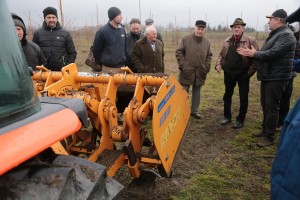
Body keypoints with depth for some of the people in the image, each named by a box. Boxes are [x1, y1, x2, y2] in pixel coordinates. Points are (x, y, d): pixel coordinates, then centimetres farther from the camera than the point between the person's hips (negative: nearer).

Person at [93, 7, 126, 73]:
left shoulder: (122, 29, 7)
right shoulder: (102, 31, -9)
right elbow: (96, 50, -3)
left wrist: (123, 59, 14)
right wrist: (102, 63, 4)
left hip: (122, 67, 5)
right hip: (109, 68, -5)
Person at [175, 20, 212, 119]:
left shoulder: (207, 41, 7)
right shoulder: (186, 39, -4)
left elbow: (209, 55, 13)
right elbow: (178, 52, -4)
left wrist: (207, 67, 2)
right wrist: (182, 65, -10)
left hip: (200, 72, 4)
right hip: (187, 71, -3)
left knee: (196, 91, 13)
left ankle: (194, 110, 24)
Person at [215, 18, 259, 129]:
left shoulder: (250, 40, -9)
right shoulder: (227, 41, 7)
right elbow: (221, 55, 17)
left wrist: (251, 71, -14)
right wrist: (218, 64, 0)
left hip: (243, 74, -4)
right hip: (229, 73, 5)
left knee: (243, 98, 3)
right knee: (227, 96, 14)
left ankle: (240, 120, 18)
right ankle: (227, 117, 31)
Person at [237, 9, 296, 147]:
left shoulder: (286, 35, -15)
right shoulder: (275, 34, 18)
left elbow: (272, 53, -25)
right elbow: (265, 53, 14)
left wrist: (254, 53, -14)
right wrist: (251, 53, -2)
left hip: (276, 77, -10)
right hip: (268, 76, 10)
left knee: (272, 107, -5)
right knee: (265, 105, 17)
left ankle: (269, 137, 4)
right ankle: (265, 130, 30)